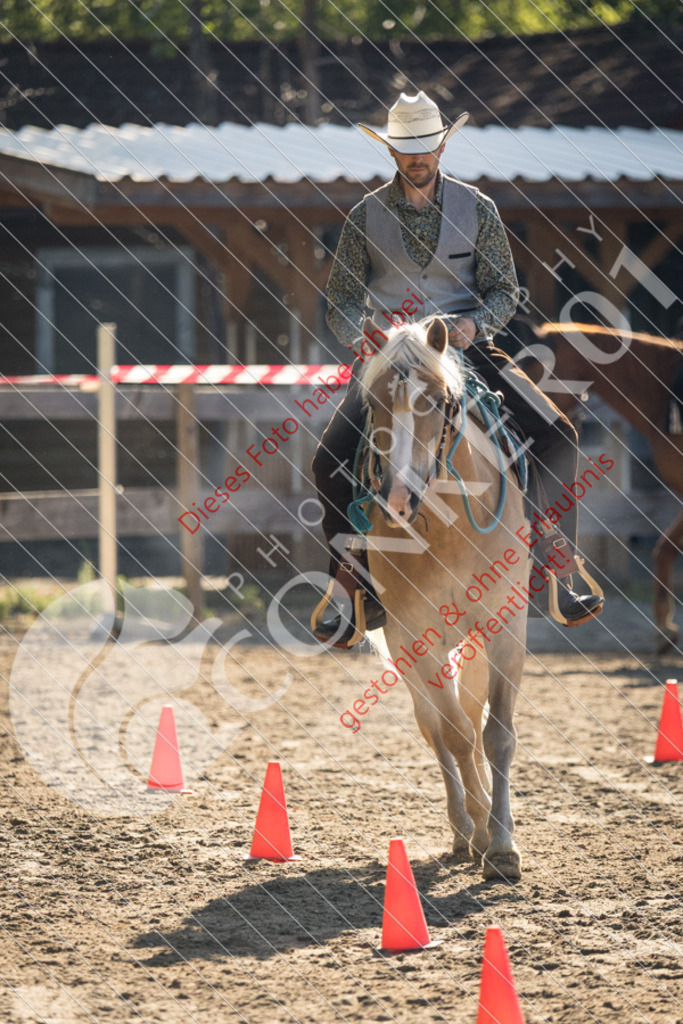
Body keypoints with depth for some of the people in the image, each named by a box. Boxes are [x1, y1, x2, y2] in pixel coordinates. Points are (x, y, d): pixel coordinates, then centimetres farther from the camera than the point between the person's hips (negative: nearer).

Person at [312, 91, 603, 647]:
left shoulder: (477, 209, 4)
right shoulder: (367, 214, 4)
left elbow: (505, 292, 5)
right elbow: (342, 298, 6)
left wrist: (475, 323, -17)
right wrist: (359, 336, -17)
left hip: (466, 350, 0)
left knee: (556, 436, -19)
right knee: (330, 462, -19)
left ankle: (559, 575, -12)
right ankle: (355, 588, -3)